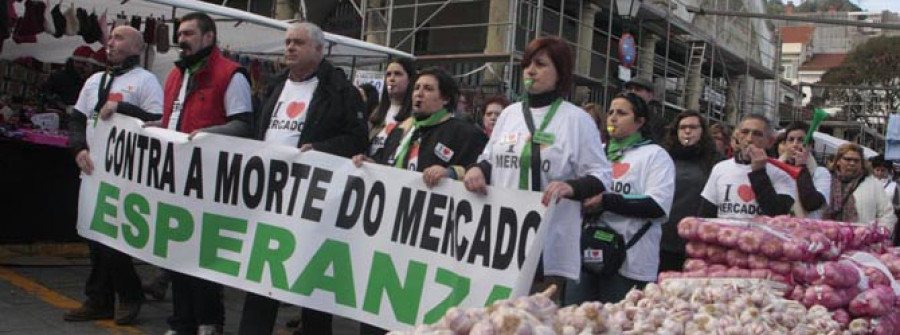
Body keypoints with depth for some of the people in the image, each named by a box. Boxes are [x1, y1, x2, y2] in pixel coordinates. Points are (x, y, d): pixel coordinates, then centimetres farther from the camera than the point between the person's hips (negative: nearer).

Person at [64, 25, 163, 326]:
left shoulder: (145, 81, -3)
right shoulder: (94, 81, 18)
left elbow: (157, 122, -14)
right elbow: (76, 120, 17)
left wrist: (121, 106, -18)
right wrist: (79, 149, 0)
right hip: (93, 171, 7)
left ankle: (129, 295, 10)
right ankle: (99, 301, 19)